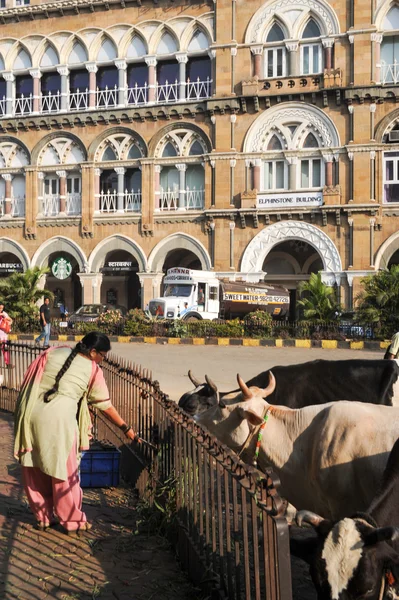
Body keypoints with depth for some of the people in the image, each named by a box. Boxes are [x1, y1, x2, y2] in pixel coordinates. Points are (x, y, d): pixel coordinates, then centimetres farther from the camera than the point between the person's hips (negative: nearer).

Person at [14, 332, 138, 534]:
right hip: (58, 419, -4)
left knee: (34, 470, 14)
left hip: (31, 414, 4)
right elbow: (105, 405, 6)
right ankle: (72, 520, 19)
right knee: (63, 471, 8)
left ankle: (42, 517, 26)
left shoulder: (54, 352, 10)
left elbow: (30, 380, 10)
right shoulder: (92, 369, 1)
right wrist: (125, 428, 16)